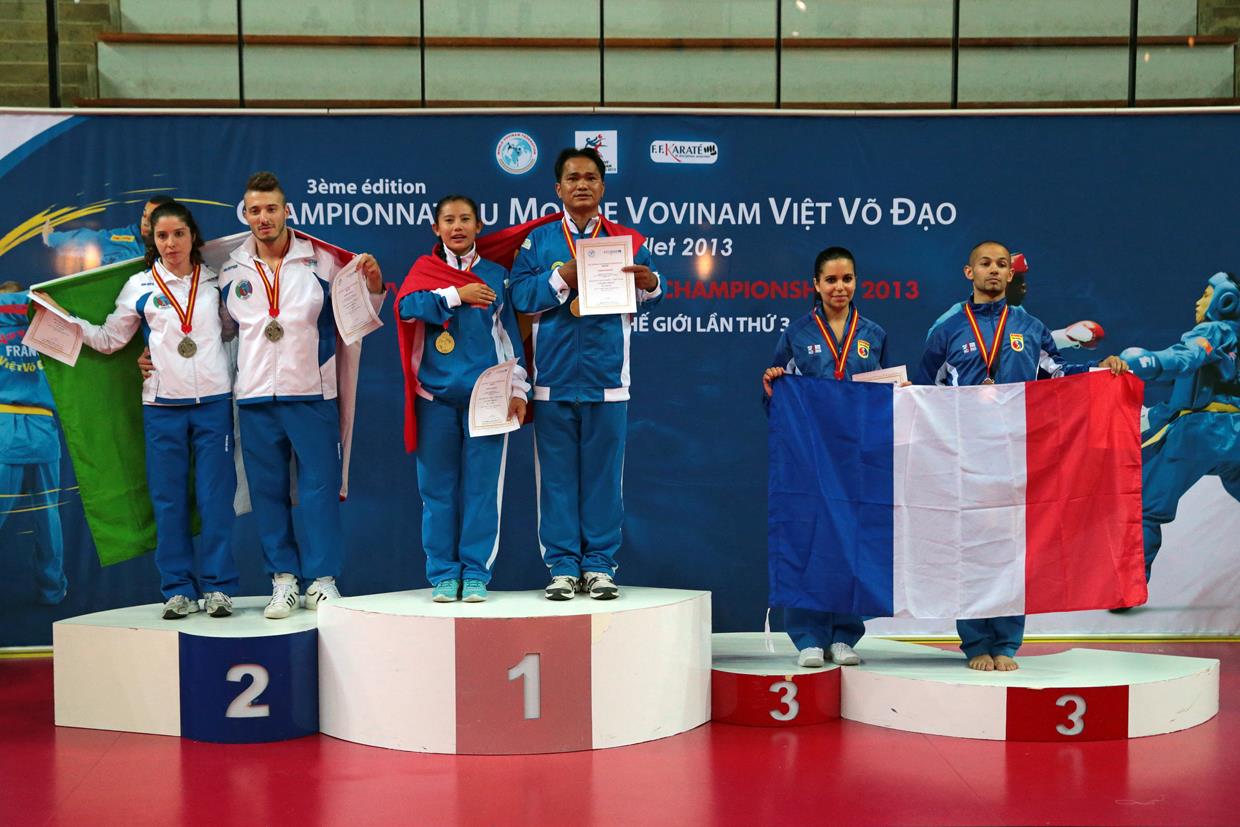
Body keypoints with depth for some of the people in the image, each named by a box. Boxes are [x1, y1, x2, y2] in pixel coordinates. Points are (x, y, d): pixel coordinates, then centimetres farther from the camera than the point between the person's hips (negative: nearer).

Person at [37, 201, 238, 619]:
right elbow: (108, 339, 10)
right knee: (168, 499, 2)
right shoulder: (140, 286, 6)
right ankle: (178, 589, 11)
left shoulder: (215, 280, 8)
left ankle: (218, 587, 7)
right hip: (162, 404, 0)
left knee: (216, 495, -1)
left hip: (213, 401, 0)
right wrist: (62, 317, 4)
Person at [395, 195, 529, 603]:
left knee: (482, 486, -1)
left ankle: (476, 573, 6)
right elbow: (406, 305, -11)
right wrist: (457, 295, -11)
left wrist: (518, 389, 5)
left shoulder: (496, 275, 12)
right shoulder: (424, 269, 10)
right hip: (436, 395, 0)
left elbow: (510, 334, 11)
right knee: (437, 487, 2)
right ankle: (443, 573, 10)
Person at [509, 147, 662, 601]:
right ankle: (563, 567, 10)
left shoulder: (626, 240, 10)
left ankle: (600, 564, 11)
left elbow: (648, 294, 0)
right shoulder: (538, 241, 8)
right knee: (557, 475, 3)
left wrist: (649, 284, -22)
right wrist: (563, 277, -16)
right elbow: (521, 296, -4)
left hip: (606, 377, 0)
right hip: (554, 378, 0)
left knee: (603, 474, 3)